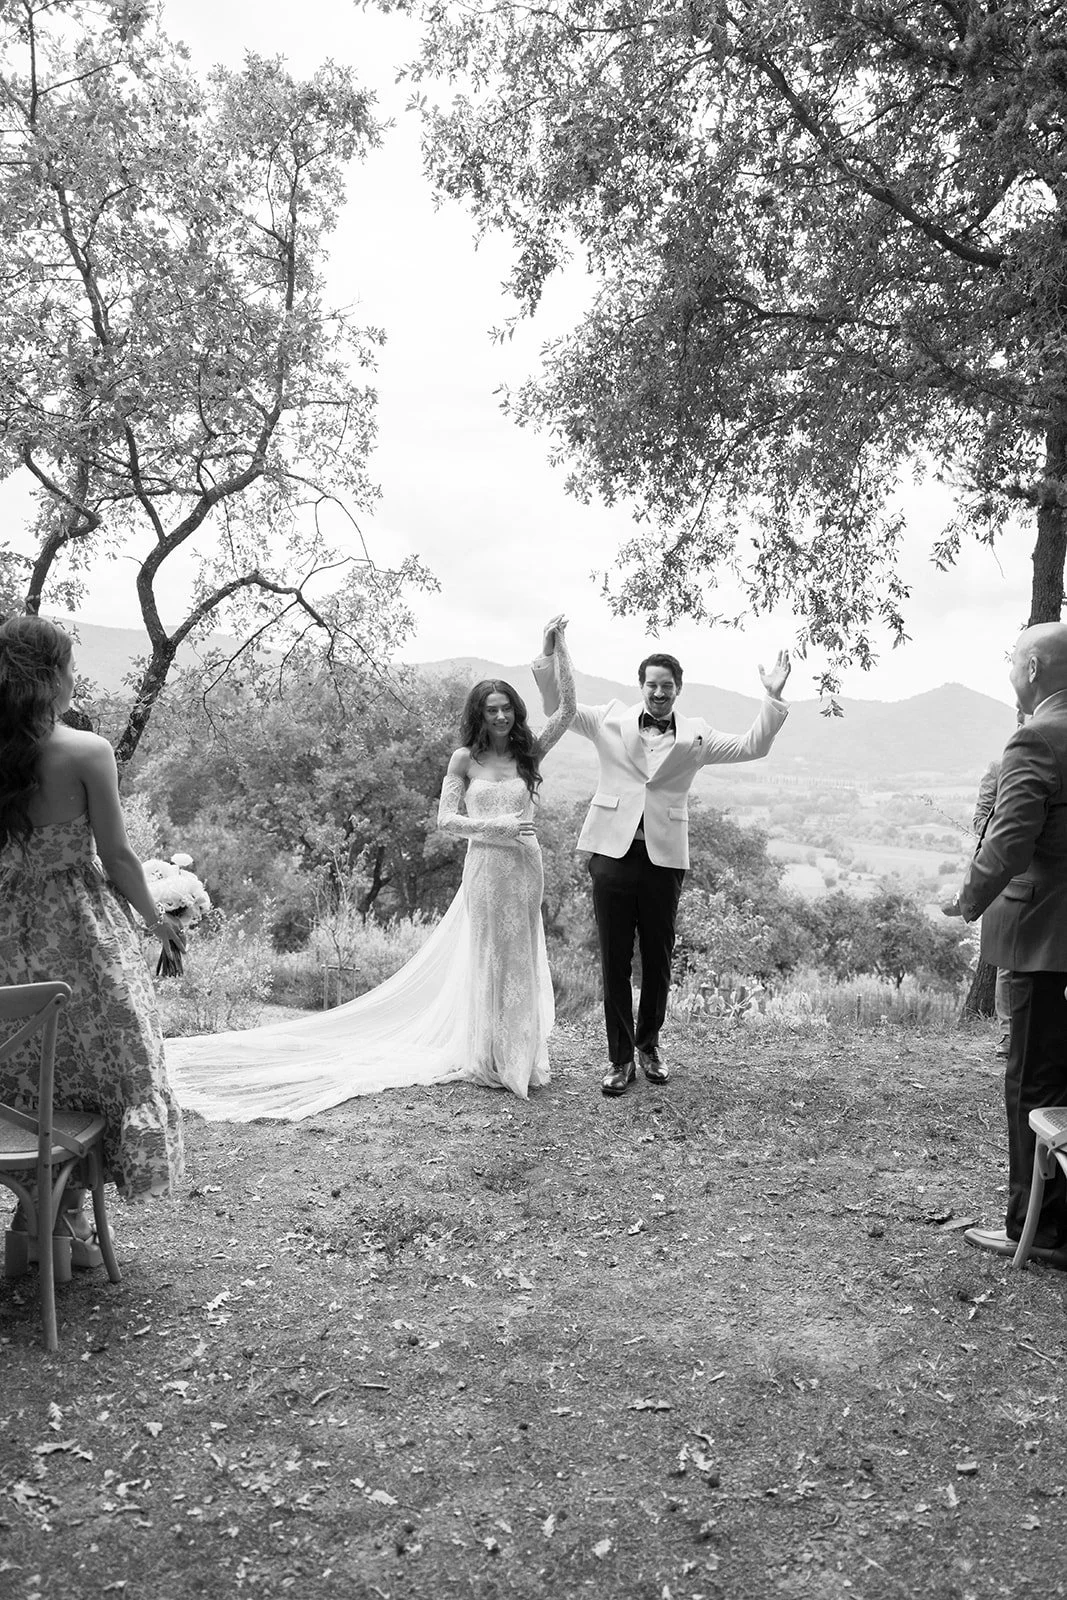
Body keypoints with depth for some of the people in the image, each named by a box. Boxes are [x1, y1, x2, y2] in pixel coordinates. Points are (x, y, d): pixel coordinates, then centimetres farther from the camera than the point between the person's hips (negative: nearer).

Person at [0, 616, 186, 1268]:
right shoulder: (88, 751, -15)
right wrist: (158, 919, 3)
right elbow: (118, 857, -12)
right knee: (96, 1069, 11)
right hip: (82, 929, -5)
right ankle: (69, 1213, 17)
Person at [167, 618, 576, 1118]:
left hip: (525, 867, 3)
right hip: (486, 866, -3)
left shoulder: (528, 754, 5)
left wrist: (557, 650, -8)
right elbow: (446, 820, -6)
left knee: (522, 959, 11)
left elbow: (567, 708, -3)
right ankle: (490, 1058, 18)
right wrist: (496, 825, -17)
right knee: (489, 959, 6)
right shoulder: (465, 759, -1)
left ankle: (519, 1055, 25)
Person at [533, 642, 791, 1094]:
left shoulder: (695, 735, 8)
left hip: (664, 857, 1)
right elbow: (556, 707, 8)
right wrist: (549, 657, -5)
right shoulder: (610, 719, 7)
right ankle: (619, 1058, 16)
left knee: (658, 959, 11)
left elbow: (752, 747, 7)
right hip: (612, 852, -1)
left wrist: (773, 699, -3)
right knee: (614, 959, 4)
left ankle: (648, 1045, 32)